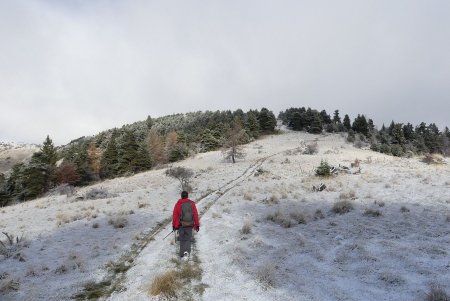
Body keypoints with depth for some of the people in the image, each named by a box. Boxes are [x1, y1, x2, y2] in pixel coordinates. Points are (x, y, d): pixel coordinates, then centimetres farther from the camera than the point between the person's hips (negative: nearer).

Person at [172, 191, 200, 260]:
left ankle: (182, 255, 14)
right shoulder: (192, 204, -2)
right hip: (190, 225, 0)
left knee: (182, 240, 14)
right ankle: (186, 252, -11)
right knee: (187, 239, 12)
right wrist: (197, 225, 6)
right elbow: (196, 215, -1)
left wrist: (174, 225, 8)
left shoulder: (178, 204, -4)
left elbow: (175, 215, -2)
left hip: (181, 225, 0)